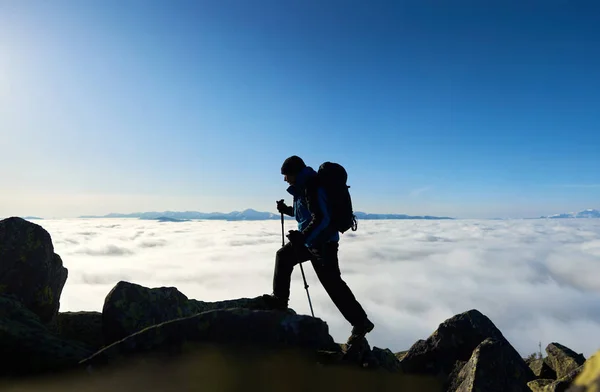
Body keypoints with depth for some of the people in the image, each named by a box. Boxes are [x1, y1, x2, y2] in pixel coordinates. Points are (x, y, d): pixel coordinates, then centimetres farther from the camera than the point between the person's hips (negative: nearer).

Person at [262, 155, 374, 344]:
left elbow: (321, 219, -30)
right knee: (284, 256, 19)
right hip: (310, 239, 11)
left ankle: (361, 323, 2)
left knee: (333, 283, -7)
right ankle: (280, 298, 27)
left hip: (323, 242, -11)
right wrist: (287, 210, 15)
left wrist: (303, 237, -36)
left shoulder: (312, 188, -21)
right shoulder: (303, 186, 11)